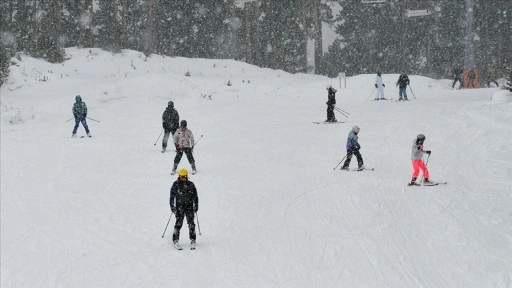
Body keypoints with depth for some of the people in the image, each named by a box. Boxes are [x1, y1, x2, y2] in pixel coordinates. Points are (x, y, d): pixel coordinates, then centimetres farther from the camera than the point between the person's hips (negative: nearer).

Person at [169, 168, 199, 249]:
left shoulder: (190, 184, 7)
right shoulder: (175, 185, 2)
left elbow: (195, 196, 13)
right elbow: (172, 196, 3)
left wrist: (196, 206, 8)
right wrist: (172, 206, -4)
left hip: (189, 206, 2)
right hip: (179, 206, -2)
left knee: (191, 223, -3)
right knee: (179, 223, -8)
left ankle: (192, 240, 5)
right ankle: (175, 240, -1)